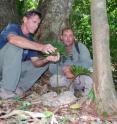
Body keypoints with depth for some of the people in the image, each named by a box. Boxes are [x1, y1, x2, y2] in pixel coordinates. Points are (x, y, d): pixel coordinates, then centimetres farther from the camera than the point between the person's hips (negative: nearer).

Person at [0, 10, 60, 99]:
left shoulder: (31, 40, 8)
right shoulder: (12, 28, -12)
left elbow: (35, 62, -2)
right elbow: (13, 39, -39)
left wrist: (47, 59, -26)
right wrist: (41, 47, -47)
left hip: (14, 69, 7)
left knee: (43, 64, 3)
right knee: (15, 45, -30)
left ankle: (18, 89, -10)